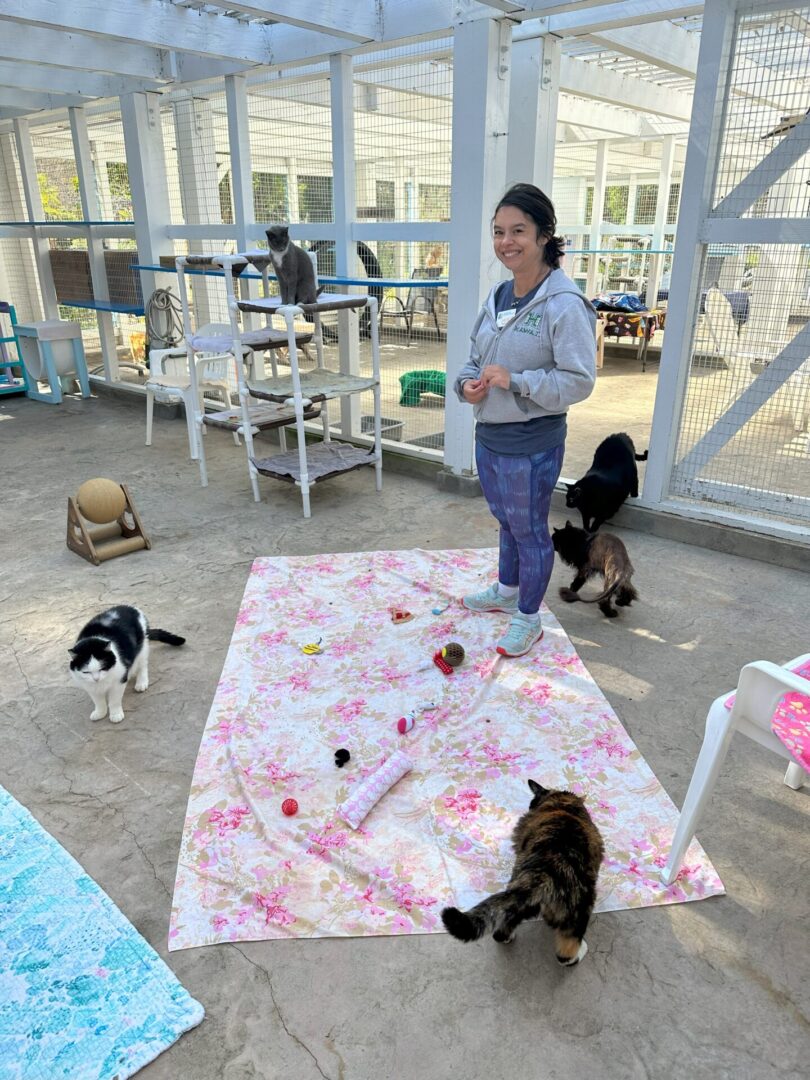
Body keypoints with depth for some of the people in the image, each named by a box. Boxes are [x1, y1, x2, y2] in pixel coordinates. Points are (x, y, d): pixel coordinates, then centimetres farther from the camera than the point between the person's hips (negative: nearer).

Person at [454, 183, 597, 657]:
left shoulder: (565, 304, -19)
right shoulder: (498, 295, 5)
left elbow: (579, 381, -20)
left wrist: (515, 381, -25)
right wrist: (467, 382, -6)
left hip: (532, 444, -7)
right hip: (489, 435, 8)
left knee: (530, 529, 9)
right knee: (507, 522, 25)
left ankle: (529, 618, 28)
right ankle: (507, 591, 47)